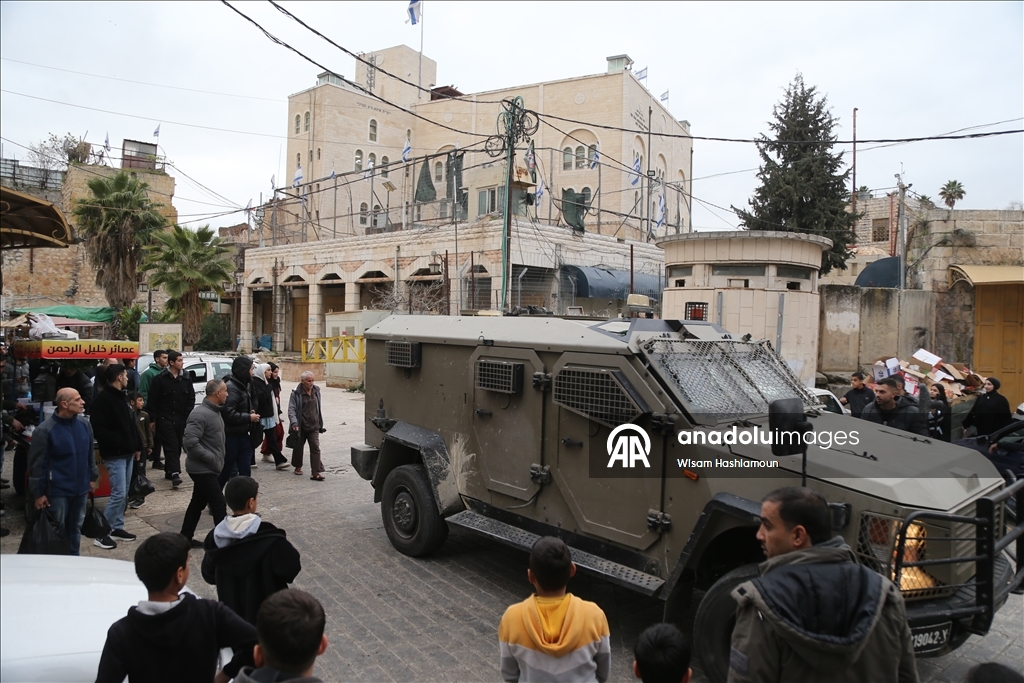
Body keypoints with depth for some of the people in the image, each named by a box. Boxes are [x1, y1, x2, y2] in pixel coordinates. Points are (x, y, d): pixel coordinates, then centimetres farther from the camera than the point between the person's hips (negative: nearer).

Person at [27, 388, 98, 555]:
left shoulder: (84, 424, 1)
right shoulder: (45, 430, -15)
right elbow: (37, 464, -11)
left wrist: (92, 477, 16)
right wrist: (38, 493, -10)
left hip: (80, 488, 5)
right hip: (57, 490, -5)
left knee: (75, 528, 17)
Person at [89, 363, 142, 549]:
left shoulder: (122, 397, 15)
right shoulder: (103, 399, -14)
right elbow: (98, 429, -21)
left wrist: (137, 447, 15)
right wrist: (117, 440, -18)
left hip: (127, 453, 9)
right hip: (114, 455, -9)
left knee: (123, 493, 13)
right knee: (118, 493, -10)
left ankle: (117, 528, 22)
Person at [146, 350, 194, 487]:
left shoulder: (185, 380, 10)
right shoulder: (160, 379, -3)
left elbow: (191, 399, 11)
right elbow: (152, 400, -3)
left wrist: (188, 416, 1)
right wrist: (152, 418, -6)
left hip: (181, 419, 5)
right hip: (165, 418, -5)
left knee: (177, 447, 9)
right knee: (171, 446, -12)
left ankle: (169, 471, 23)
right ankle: (174, 473, -19)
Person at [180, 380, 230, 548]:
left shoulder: (214, 411, 10)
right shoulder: (201, 414, -22)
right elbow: (190, 441, -29)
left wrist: (217, 460, 11)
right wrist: (211, 458, -23)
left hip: (206, 468, 10)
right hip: (203, 469, -10)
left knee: (198, 503, 17)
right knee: (219, 504, -4)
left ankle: (185, 537, 28)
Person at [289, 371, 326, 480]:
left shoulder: (316, 391, 5)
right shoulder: (296, 393, -10)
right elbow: (291, 409, -14)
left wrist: (321, 424, 15)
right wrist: (294, 423, -27)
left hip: (314, 426, 3)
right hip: (300, 426, -3)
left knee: (315, 448, -6)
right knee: (298, 447, 15)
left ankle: (315, 473, -7)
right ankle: (298, 467, 38)